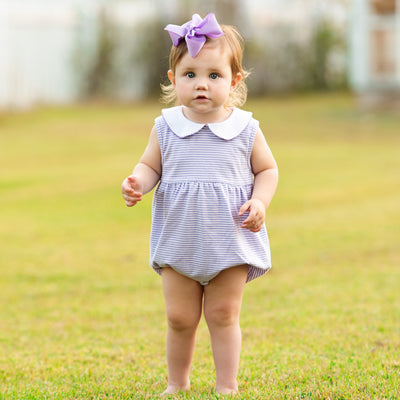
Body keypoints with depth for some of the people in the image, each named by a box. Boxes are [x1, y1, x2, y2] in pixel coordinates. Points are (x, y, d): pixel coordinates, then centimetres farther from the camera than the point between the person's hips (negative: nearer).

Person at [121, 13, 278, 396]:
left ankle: (227, 386, 16)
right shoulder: (166, 127, -3)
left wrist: (259, 202, -12)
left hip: (231, 243, -1)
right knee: (180, 318, 7)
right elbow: (150, 166, 6)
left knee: (223, 315, 4)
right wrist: (137, 183, -16)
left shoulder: (245, 129, -5)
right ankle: (177, 384, 26)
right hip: (179, 242, 1)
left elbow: (267, 169, 5)